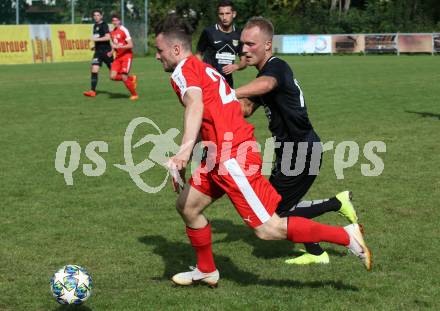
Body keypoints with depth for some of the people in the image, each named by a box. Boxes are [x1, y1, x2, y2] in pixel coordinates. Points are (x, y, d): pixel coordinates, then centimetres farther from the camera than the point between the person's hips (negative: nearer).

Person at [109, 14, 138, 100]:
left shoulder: (124, 30, -12)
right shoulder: (112, 32, 11)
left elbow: (130, 45, -17)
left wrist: (118, 46, -24)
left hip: (126, 55, -7)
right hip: (118, 56, 7)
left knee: (124, 77, -14)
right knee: (113, 76, -8)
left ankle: (134, 94, 5)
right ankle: (132, 78, 15)